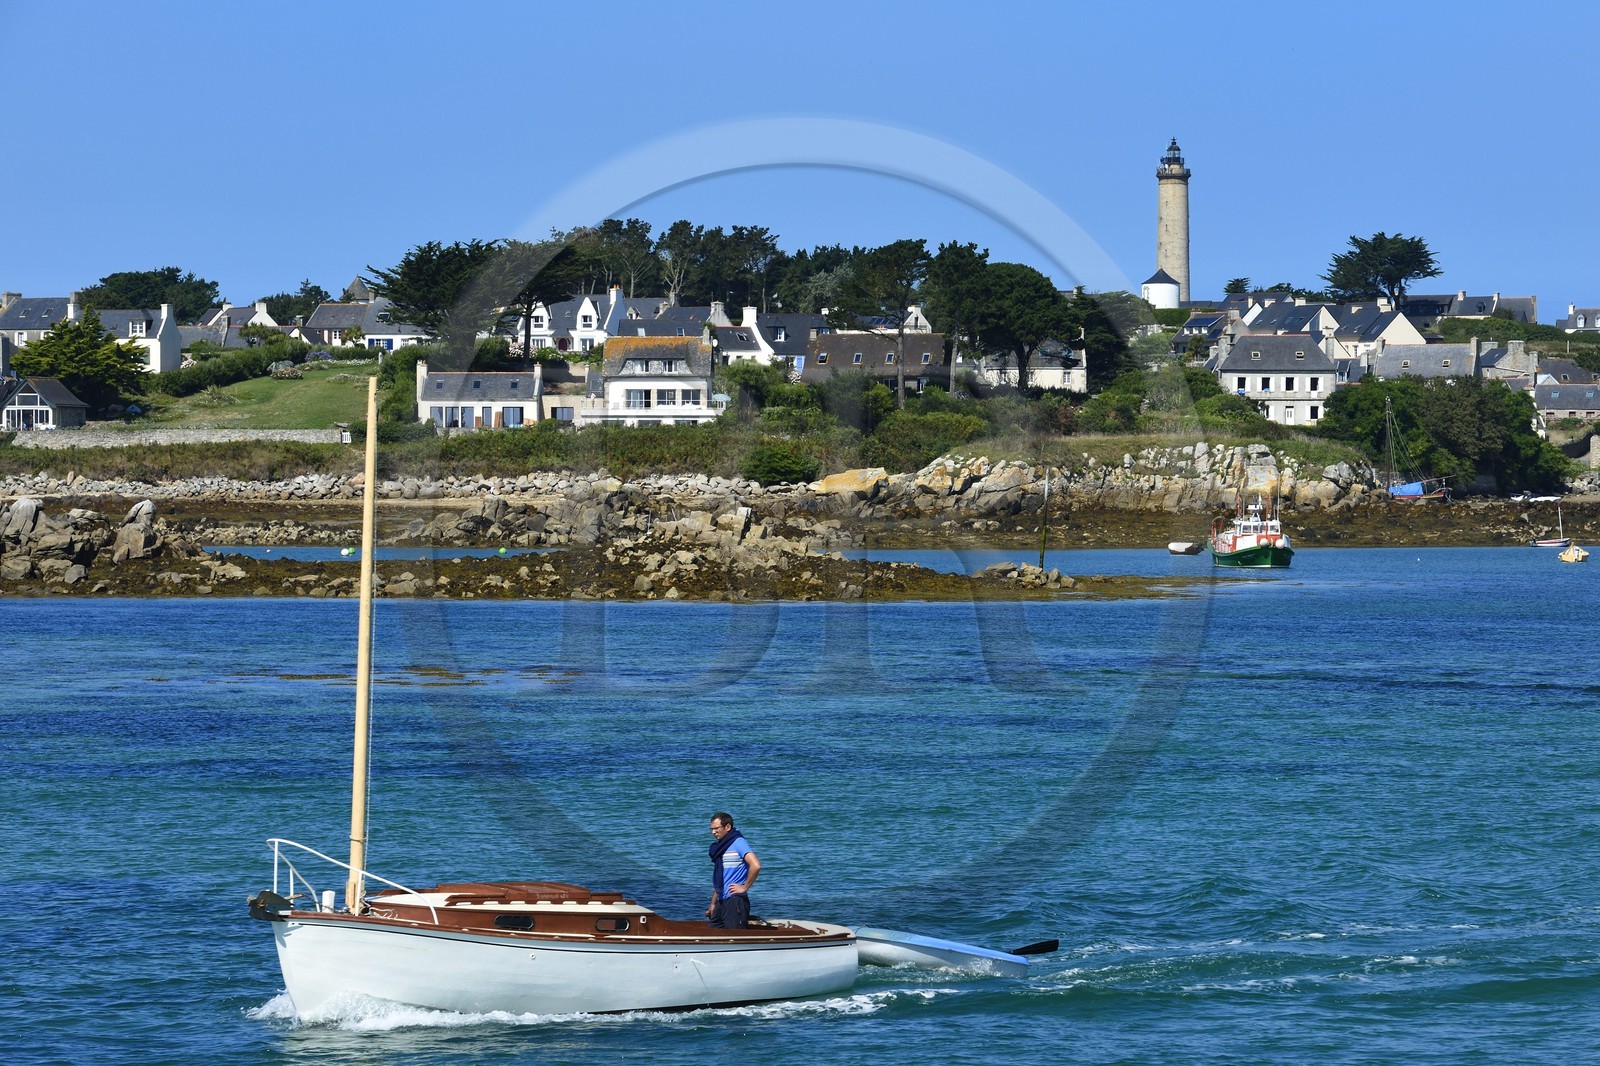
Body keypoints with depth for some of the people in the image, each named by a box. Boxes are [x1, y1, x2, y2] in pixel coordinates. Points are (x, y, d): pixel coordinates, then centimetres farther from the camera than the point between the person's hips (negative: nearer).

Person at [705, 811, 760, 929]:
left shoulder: (738, 843, -9)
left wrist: (744, 887, -14)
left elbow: (755, 866, -23)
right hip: (721, 902, 10)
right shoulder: (720, 846, 19)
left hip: (735, 901, -10)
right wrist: (713, 904, 24)